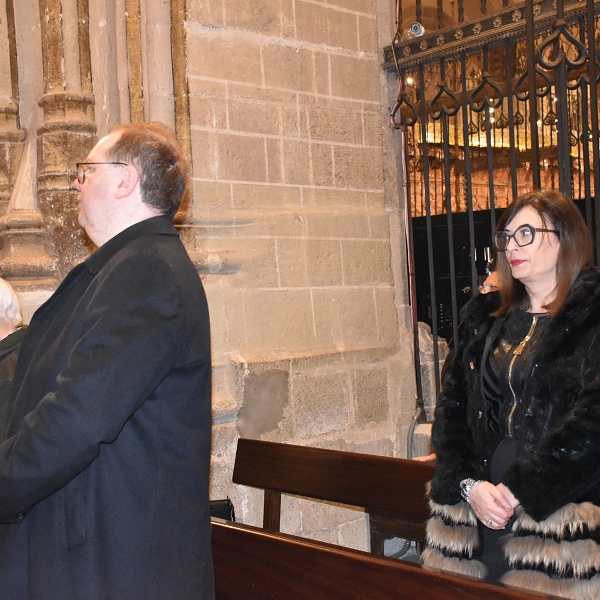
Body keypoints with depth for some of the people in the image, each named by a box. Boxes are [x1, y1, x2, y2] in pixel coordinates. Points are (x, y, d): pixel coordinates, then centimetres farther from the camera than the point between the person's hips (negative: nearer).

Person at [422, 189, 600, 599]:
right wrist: (469, 485, -6)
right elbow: (452, 406, 8)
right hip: (476, 506, 5)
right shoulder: (484, 319, 13)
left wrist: (519, 492, -15)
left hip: (557, 512, -4)